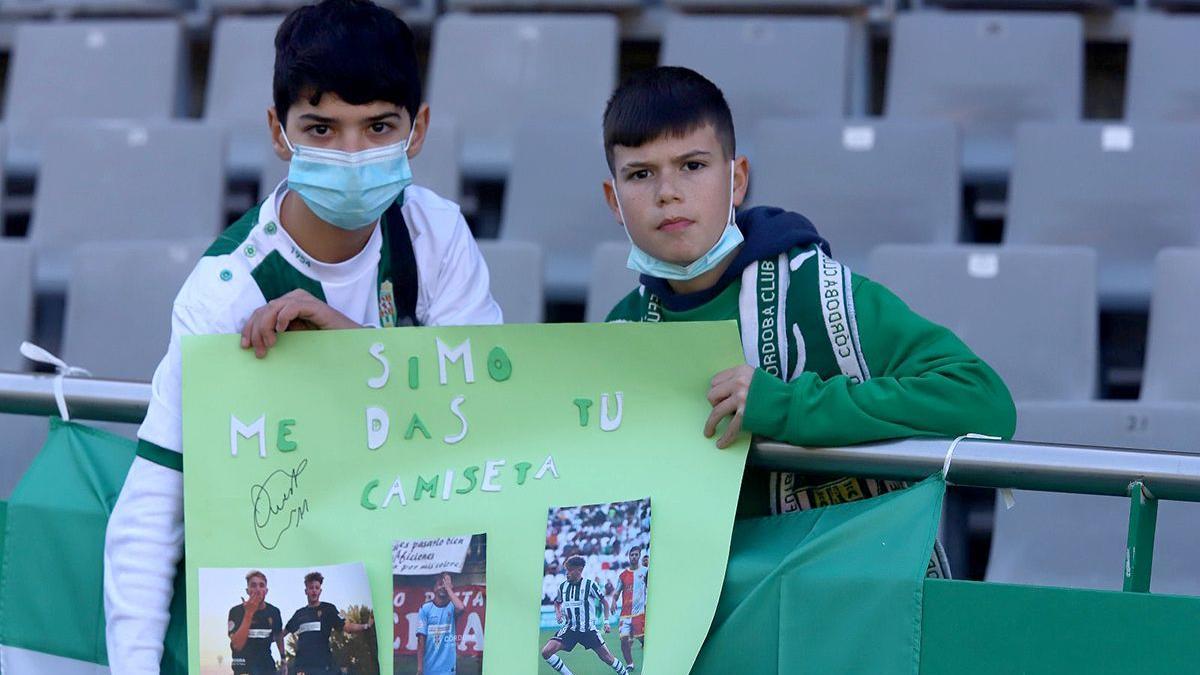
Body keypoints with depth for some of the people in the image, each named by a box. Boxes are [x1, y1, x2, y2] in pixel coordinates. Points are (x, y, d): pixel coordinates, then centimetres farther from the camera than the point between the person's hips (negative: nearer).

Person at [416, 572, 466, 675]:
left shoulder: (452, 607, 1)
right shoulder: (425, 608, 0)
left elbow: (461, 608, -26)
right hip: (430, 666, 0)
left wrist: (448, 587, -14)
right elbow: (421, 639, -2)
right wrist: (420, 667, -7)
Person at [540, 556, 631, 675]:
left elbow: (604, 602, 3)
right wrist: (558, 613, 2)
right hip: (569, 628, 3)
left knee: (607, 658, 0)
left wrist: (606, 621, -4)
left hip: (588, 628, -3)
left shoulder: (590, 585, -7)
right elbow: (557, 602, 23)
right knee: (546, 652, -15)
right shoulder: (563, 587, 4)